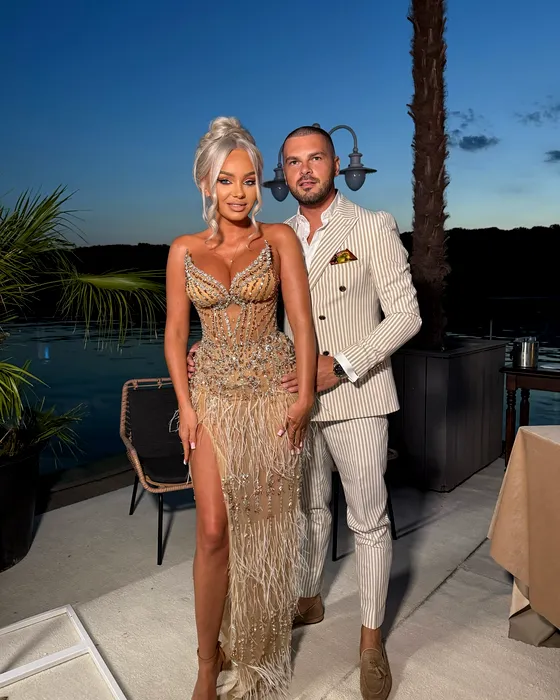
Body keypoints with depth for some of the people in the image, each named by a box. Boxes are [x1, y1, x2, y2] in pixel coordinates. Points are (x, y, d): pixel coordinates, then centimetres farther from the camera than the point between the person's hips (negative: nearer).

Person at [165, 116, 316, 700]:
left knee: (265, 525, 10)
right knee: (213, 530, -1)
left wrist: (304, 396, -12)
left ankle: (260, 648, 35)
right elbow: (175, 332, 5)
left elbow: (302, 321, -5)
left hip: (272, 392, -1)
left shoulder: (279, 239, 0)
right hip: (214, 394, 1)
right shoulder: (184, 250, 5)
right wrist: (185, 405, -3)